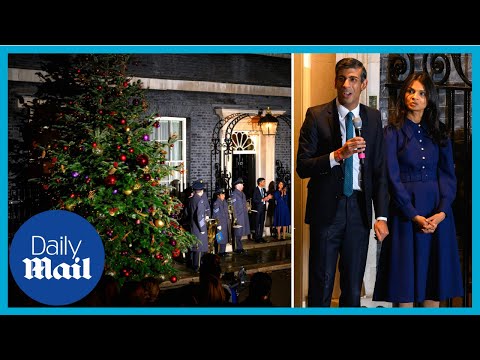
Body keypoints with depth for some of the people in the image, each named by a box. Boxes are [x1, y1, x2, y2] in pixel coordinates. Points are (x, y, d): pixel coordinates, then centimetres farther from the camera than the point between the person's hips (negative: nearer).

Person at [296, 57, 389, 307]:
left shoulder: (373, 118, 7)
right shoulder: (316, 116, -3)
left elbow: (379, 171, 8)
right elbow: (302, 167, -8)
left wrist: (381, 216, 1)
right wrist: (338, 155, -22)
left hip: (359, 209, 3)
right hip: (326, 209, -3)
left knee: (353, 287, 11)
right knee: (321, 283, 4)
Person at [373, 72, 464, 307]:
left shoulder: (439, 131, 11)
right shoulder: (393, 131, 0)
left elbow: (448, 174, 5)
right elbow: (393, 177, -7)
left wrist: (442, 212, -10)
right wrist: (414, 215, -13)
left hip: (438, 212, 3)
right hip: (405, 211, -3)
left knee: (434, 288, 5)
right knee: (404, 287, -1)